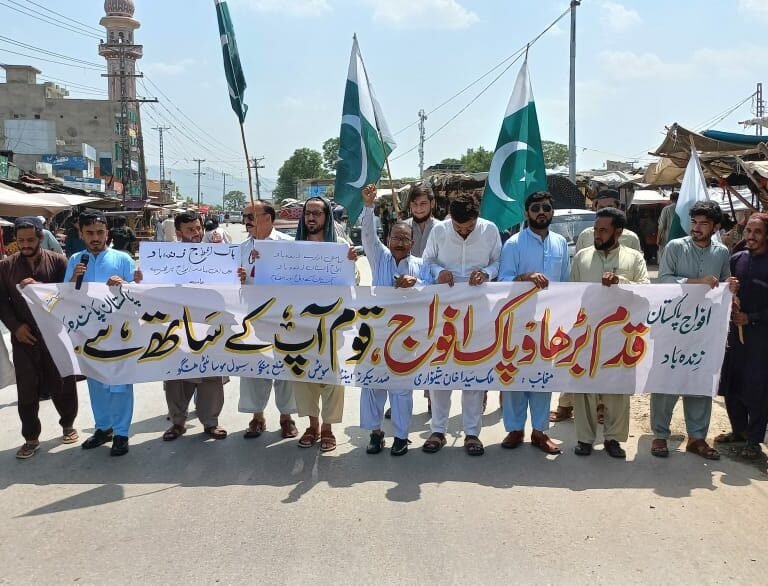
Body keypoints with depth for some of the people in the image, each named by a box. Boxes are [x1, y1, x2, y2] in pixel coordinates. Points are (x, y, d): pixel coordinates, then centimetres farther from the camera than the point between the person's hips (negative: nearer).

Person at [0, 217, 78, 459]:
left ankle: (68, 424, 31)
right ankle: (31, 438, 16)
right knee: (27, 389, 4)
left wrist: (39, 287, -22)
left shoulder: (58, 261, -2)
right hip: (24, 337, 2)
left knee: (62, 383, 9)